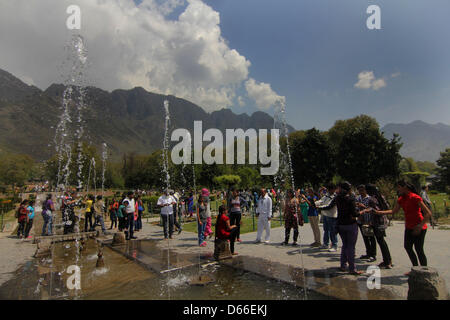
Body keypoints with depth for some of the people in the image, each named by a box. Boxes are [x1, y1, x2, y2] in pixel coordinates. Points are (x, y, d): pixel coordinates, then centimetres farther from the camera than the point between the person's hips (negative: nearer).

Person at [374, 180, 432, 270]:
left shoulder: (415, 198, -19)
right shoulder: (401, 199, 5)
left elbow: (428, 213, -20)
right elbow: (394, 211, 10)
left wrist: (420, 226, -24)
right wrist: (379, 212, 1)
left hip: (419, 228, -8)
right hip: (409, 227, 8)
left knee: (419, 250, -4)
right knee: (407, 247, 12)